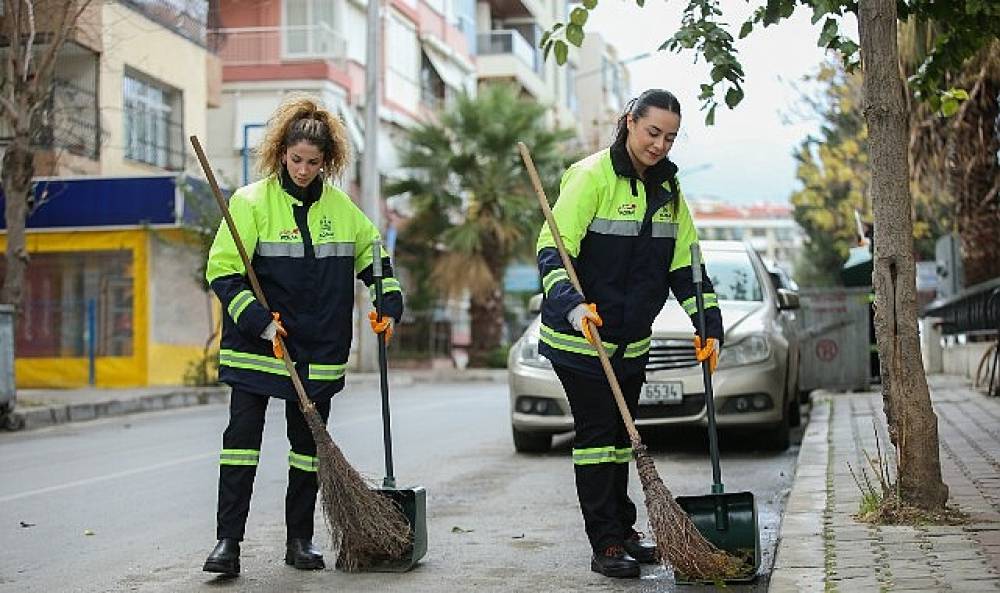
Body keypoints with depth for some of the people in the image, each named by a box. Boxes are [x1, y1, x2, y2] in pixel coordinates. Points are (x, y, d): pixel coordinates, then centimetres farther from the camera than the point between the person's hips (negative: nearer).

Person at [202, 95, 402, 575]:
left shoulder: (340, 206, 7)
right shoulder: (251, 201, -5)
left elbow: (371, 253, 21)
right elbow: (223, 271, -8)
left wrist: (390, 304, 9)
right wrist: (259, 320, -17)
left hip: (318, 350, 4)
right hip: (257, 346, -3)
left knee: (309, 442, 8)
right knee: (242, 436, -7)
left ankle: (300, 540, 18)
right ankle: (228, 540, -2)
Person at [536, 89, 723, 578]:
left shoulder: (667, 190, 8)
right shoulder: (591, 176, -15)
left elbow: (686, 264, 10)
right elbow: (553, 250, -22)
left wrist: (710, 325, 2)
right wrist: (573, 304, -38)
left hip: (632, 341, 7)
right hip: (580, 336, -7)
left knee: (620, 435, 15)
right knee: (596, 434, -6)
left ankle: (623, 531, 25)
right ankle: (605, 545, -2)